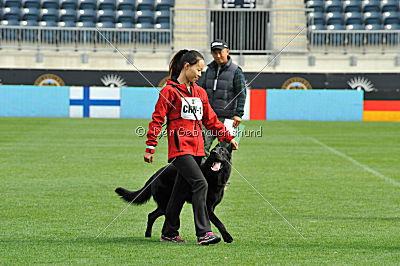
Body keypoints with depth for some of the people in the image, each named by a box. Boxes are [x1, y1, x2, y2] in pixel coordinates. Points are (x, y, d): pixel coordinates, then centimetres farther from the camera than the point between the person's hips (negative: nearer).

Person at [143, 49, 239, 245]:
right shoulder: (170, 90, -4)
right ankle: (203, 233, -21)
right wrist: (150, 148, -9)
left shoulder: (200, 93, 17)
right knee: (200, 184, -19)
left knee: (182, 189, 11)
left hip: (196, 148, 7)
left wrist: (228, 137, 16)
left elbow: (210, 119, 23)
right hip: (179, 147, -7)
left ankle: (169, 233, 21)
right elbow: (157, 119, -6)